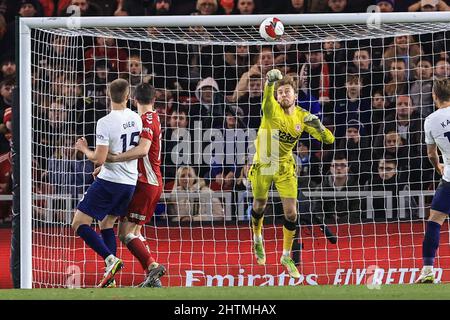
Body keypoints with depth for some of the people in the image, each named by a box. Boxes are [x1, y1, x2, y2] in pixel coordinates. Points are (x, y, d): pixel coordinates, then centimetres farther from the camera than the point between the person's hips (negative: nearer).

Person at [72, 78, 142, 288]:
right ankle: (110, 274, 11)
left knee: (79, 224, -1)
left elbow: (99, 159, -18)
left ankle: (110, 258, -17)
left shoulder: (105, 123, -16)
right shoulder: (136, 119, 3)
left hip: (109, 181, -7)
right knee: (106, 224, 20)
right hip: (130, 182, 7)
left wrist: (84, 149, 2)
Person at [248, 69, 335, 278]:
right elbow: (267, 96, -46)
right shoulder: (271, 110, -20)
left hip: (285, 167, 2)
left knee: (291, 213, -4)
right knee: (259, 206, 14)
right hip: (262, 165, -2)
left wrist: (317, 125, -30)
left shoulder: (302, 116, -9)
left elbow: (328, 139, -8)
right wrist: (271, 81, -69)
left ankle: (287, 256, 13)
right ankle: (257, 239, 46)